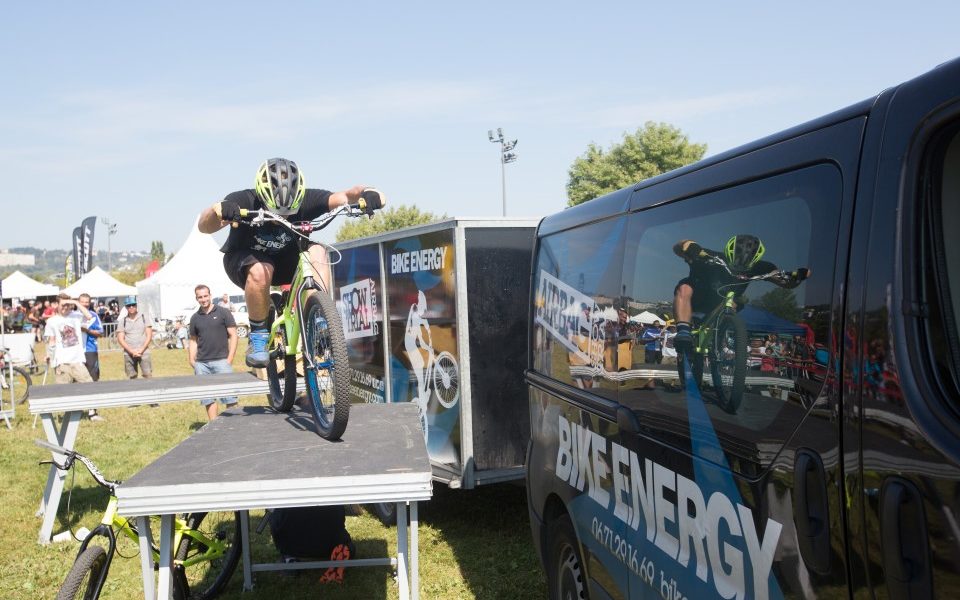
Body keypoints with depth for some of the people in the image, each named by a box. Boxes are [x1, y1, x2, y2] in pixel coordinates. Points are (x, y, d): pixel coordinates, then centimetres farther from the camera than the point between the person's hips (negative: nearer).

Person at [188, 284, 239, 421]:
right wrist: (192, 360, 4)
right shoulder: (195, 318, 12)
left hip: (221, 360, -4)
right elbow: (193, 340, 17)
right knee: (208, 398, 7)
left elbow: (233, 335, -1)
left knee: (229, 396, -7)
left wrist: (229, 359, -8)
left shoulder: (223, 312, 1)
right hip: (201, 363, 4)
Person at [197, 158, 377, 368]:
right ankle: (258, 334, -17)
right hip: (242, 259, -2)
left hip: (284, 258, 2)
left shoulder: (305, 201, -24)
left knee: (316, 251, -28)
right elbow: (204, 226, -40)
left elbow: (344, 196, -34)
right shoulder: (245, 201, -30)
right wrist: (218, 210, -63)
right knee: (261, 271, -37)